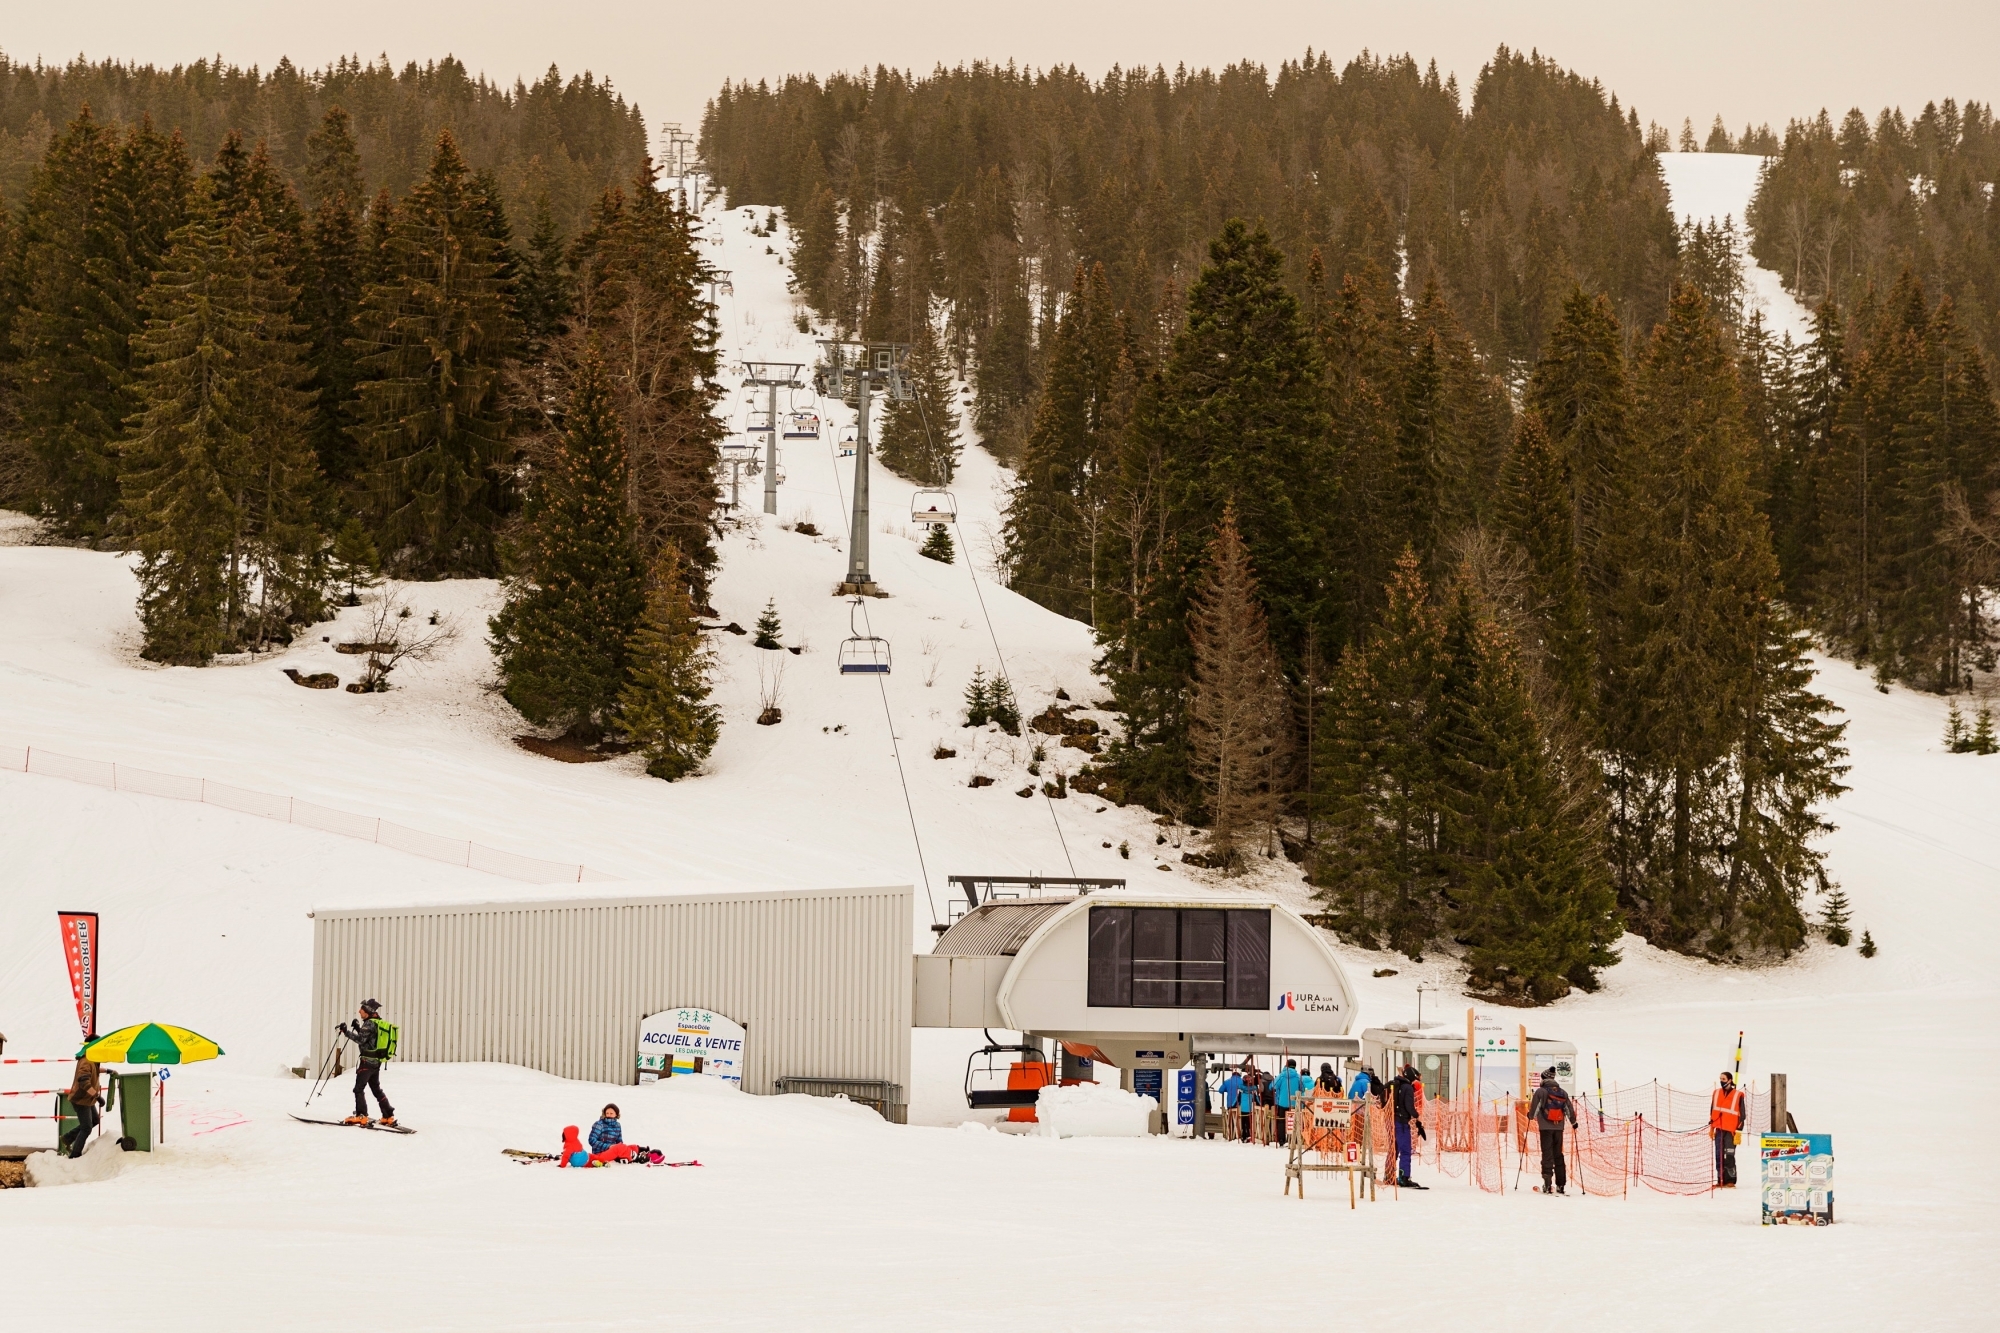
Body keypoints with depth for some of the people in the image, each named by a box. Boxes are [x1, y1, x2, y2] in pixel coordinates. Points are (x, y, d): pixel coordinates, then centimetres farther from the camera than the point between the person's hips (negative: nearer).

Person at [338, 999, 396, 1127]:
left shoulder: (370, 1023, -14)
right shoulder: (379, 1023, 14)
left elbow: (361, 1039, -21)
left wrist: (346, 1032, -19)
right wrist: (357, 1028, 18)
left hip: (368, 1061, -9)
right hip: (377, 1062, 9)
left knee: (359, 1088, -5)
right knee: (376, 1089, 16)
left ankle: (361, 1116, -10)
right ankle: (389, 1116, 14)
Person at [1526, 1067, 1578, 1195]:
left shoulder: (1541, 1091, -7)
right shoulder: (1562, 1093, 7)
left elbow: (1534, 1107, -6)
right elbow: (1569, 1108, 11)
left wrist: (1531, 1116, 16)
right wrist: (1573, 1121, 27)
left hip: (1545, 1127, -4)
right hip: (1559, 1128, 4)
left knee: (1547, 1154, -3)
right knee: (1558, 1154, 11)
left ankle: (1547, 1183, -12)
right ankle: (1560, 1185, 10)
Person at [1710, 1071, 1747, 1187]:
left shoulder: (1738, 1095, -3)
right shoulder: (1717, 1093, 12)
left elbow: (1741, 1114, -2)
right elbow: (1712, 1111, 19)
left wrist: (1738, 1131, -7)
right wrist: (1711, 1127, 16)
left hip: (1730, 1130, -5)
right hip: (1719, 1129, 5)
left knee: (1729, 1156, -9)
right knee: (1719, 1156, 4)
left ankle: (1731, 1180, -5)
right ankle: (1720, 1180, 9)